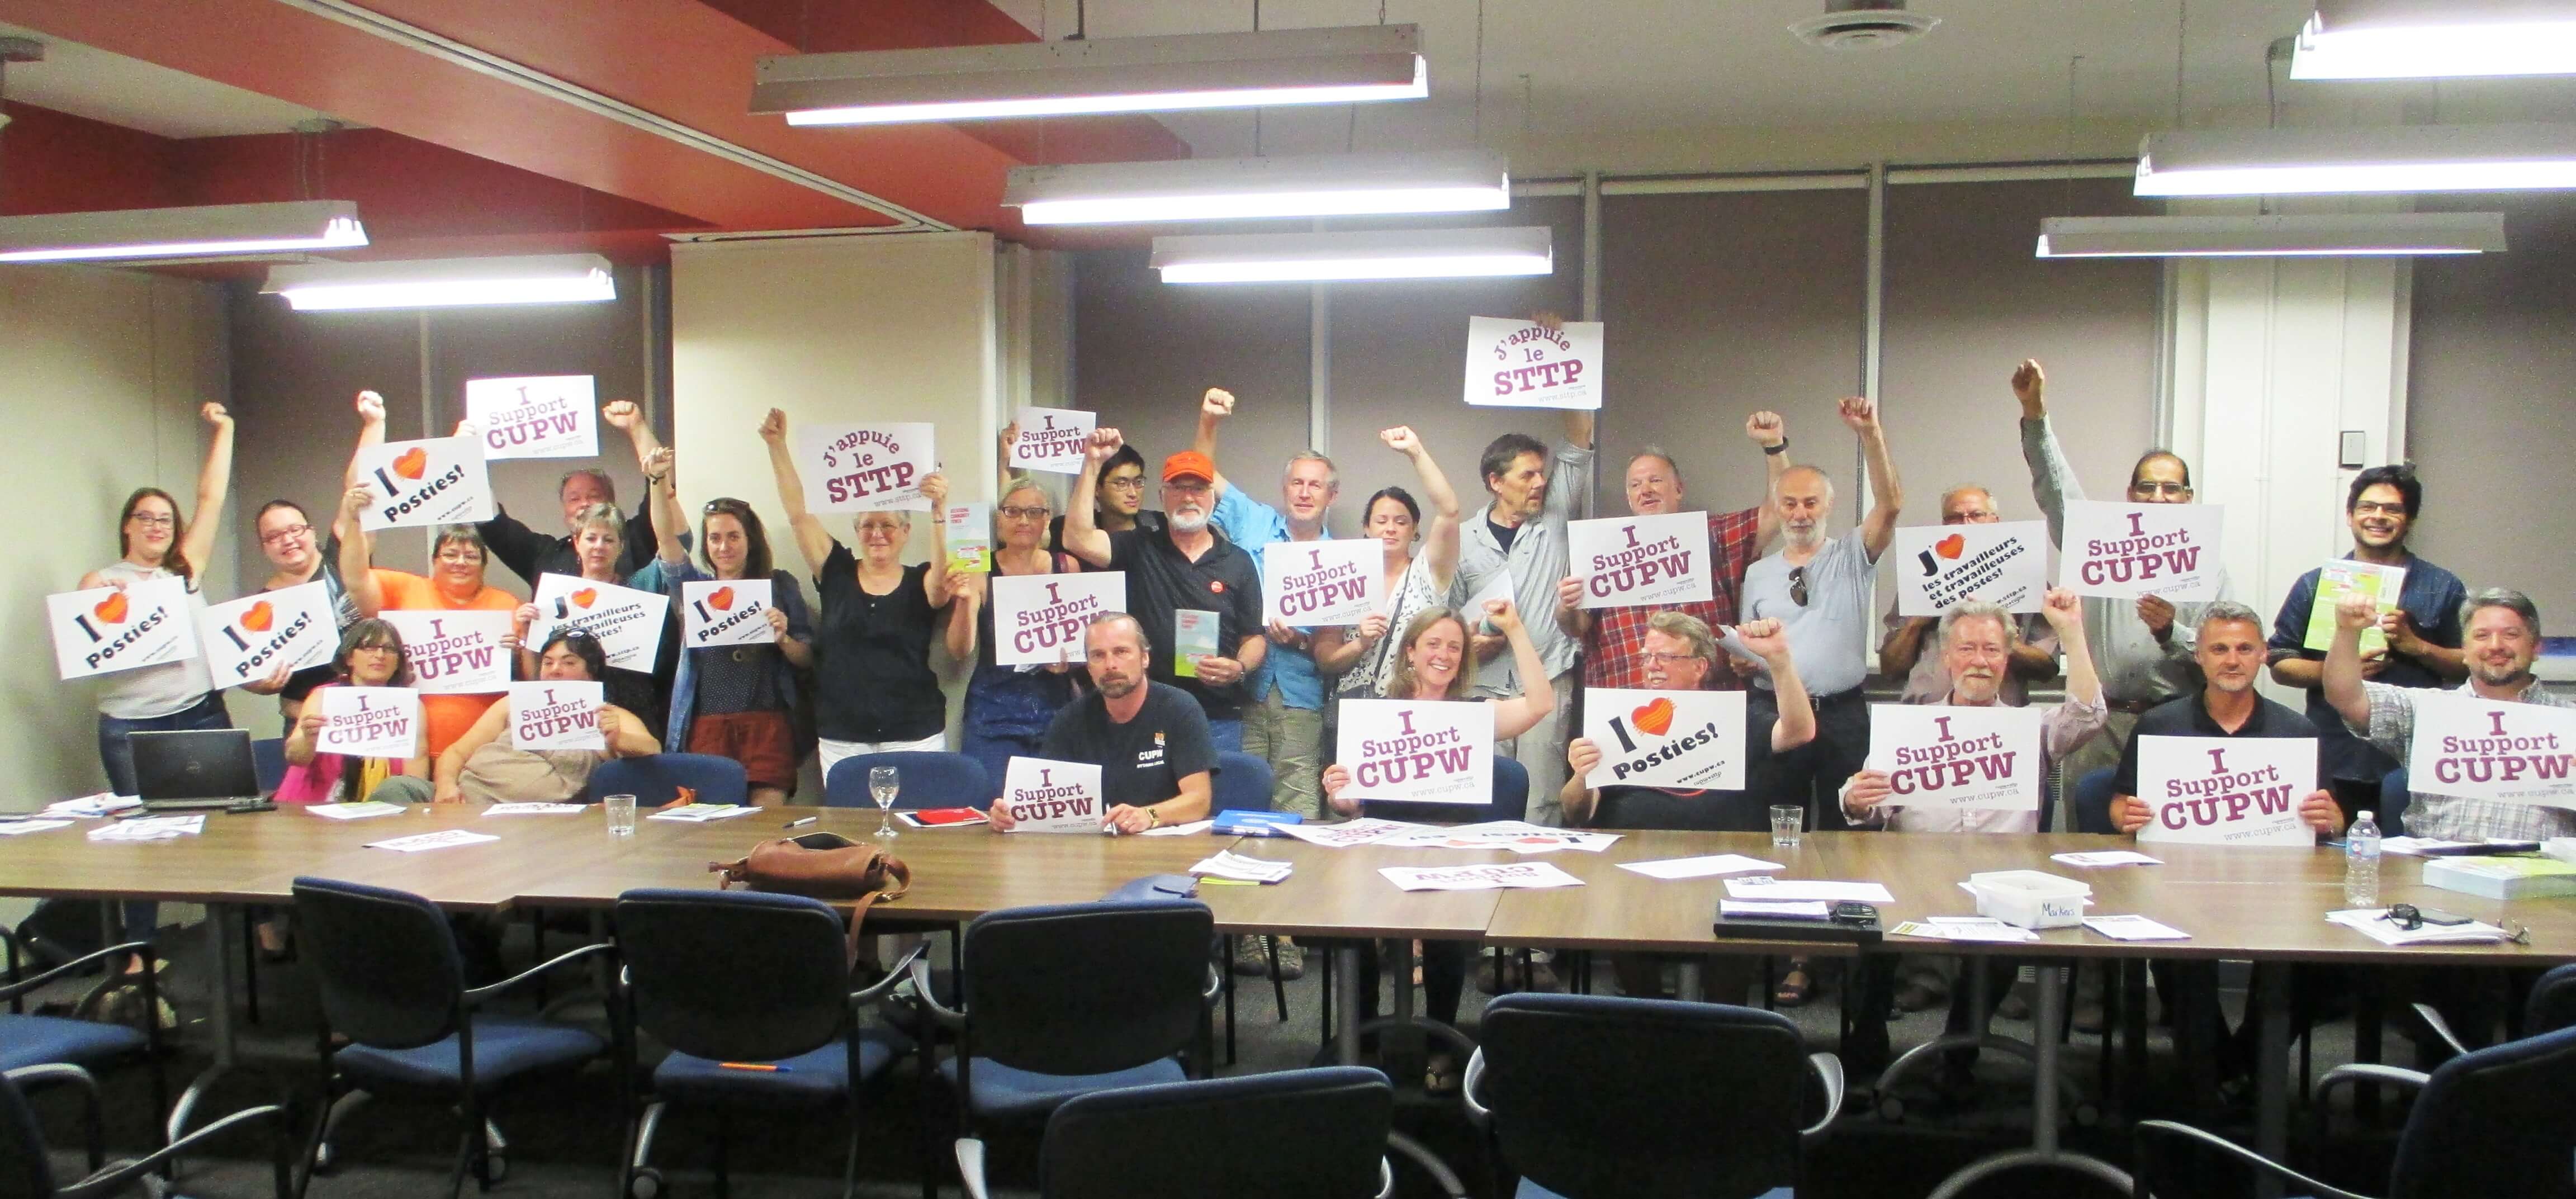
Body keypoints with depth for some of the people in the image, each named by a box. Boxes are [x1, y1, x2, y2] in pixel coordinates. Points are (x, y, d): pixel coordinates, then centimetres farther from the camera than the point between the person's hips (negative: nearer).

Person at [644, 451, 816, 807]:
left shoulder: (778, 585, 10)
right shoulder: (694, 585, 15)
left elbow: (808, 659, 8)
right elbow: (666, 537, 0)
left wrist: (783, 639, -12)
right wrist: (659, 482, -13)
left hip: (767, 721, -1)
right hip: (706, 722, 2)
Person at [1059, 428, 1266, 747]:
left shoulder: (1238, 562, 7)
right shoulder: (1140, 548, 5)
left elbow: (1254, 637, 9)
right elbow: (1078, 540, -12)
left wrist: (1239, 668, -14)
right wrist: (1093, 463, -12)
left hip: (1219, 719, 1)